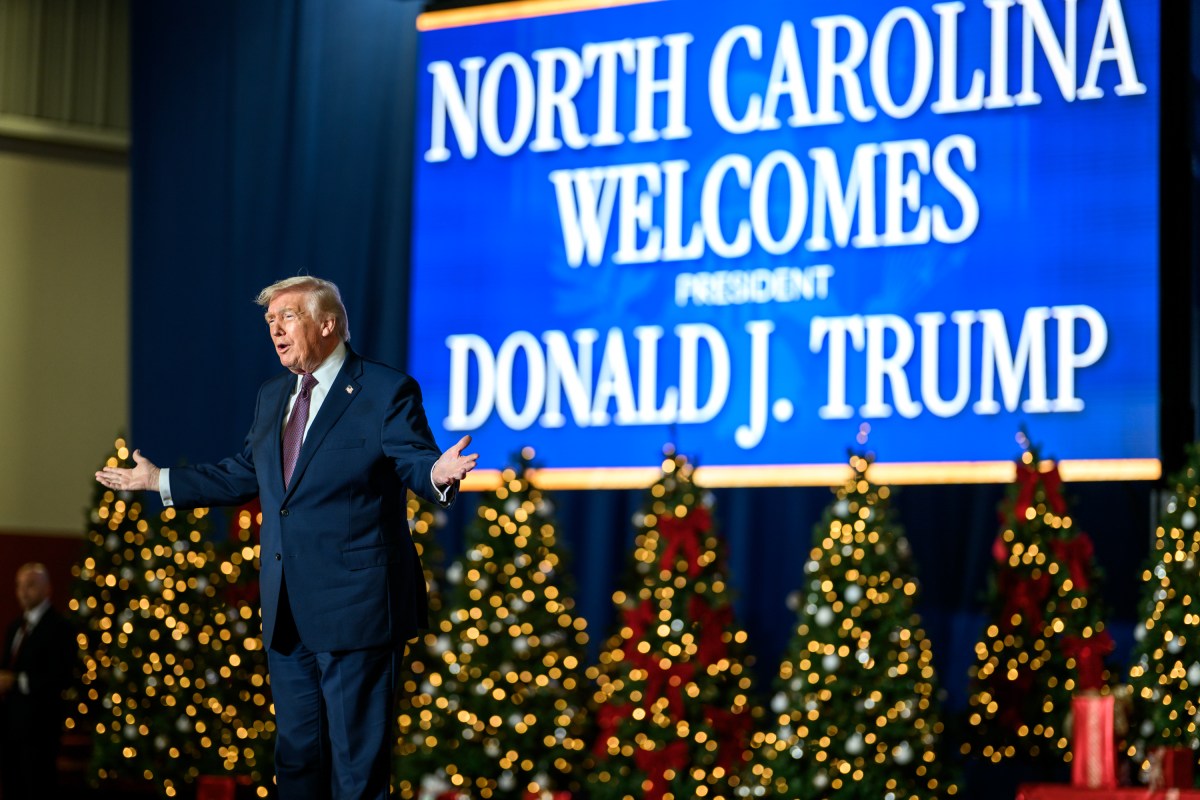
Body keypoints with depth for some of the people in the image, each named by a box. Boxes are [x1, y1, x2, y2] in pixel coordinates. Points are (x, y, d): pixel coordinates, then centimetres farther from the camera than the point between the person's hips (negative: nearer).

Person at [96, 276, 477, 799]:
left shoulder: (386, 391, -7)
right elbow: (243, 476, 25)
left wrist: (438, 473, -39)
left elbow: (416, 463, -15)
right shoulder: (272, 397, 16)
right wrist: (160, 481, 28)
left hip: (356, 610, -7)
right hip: (289, 614, 7)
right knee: (295, 752, 14)